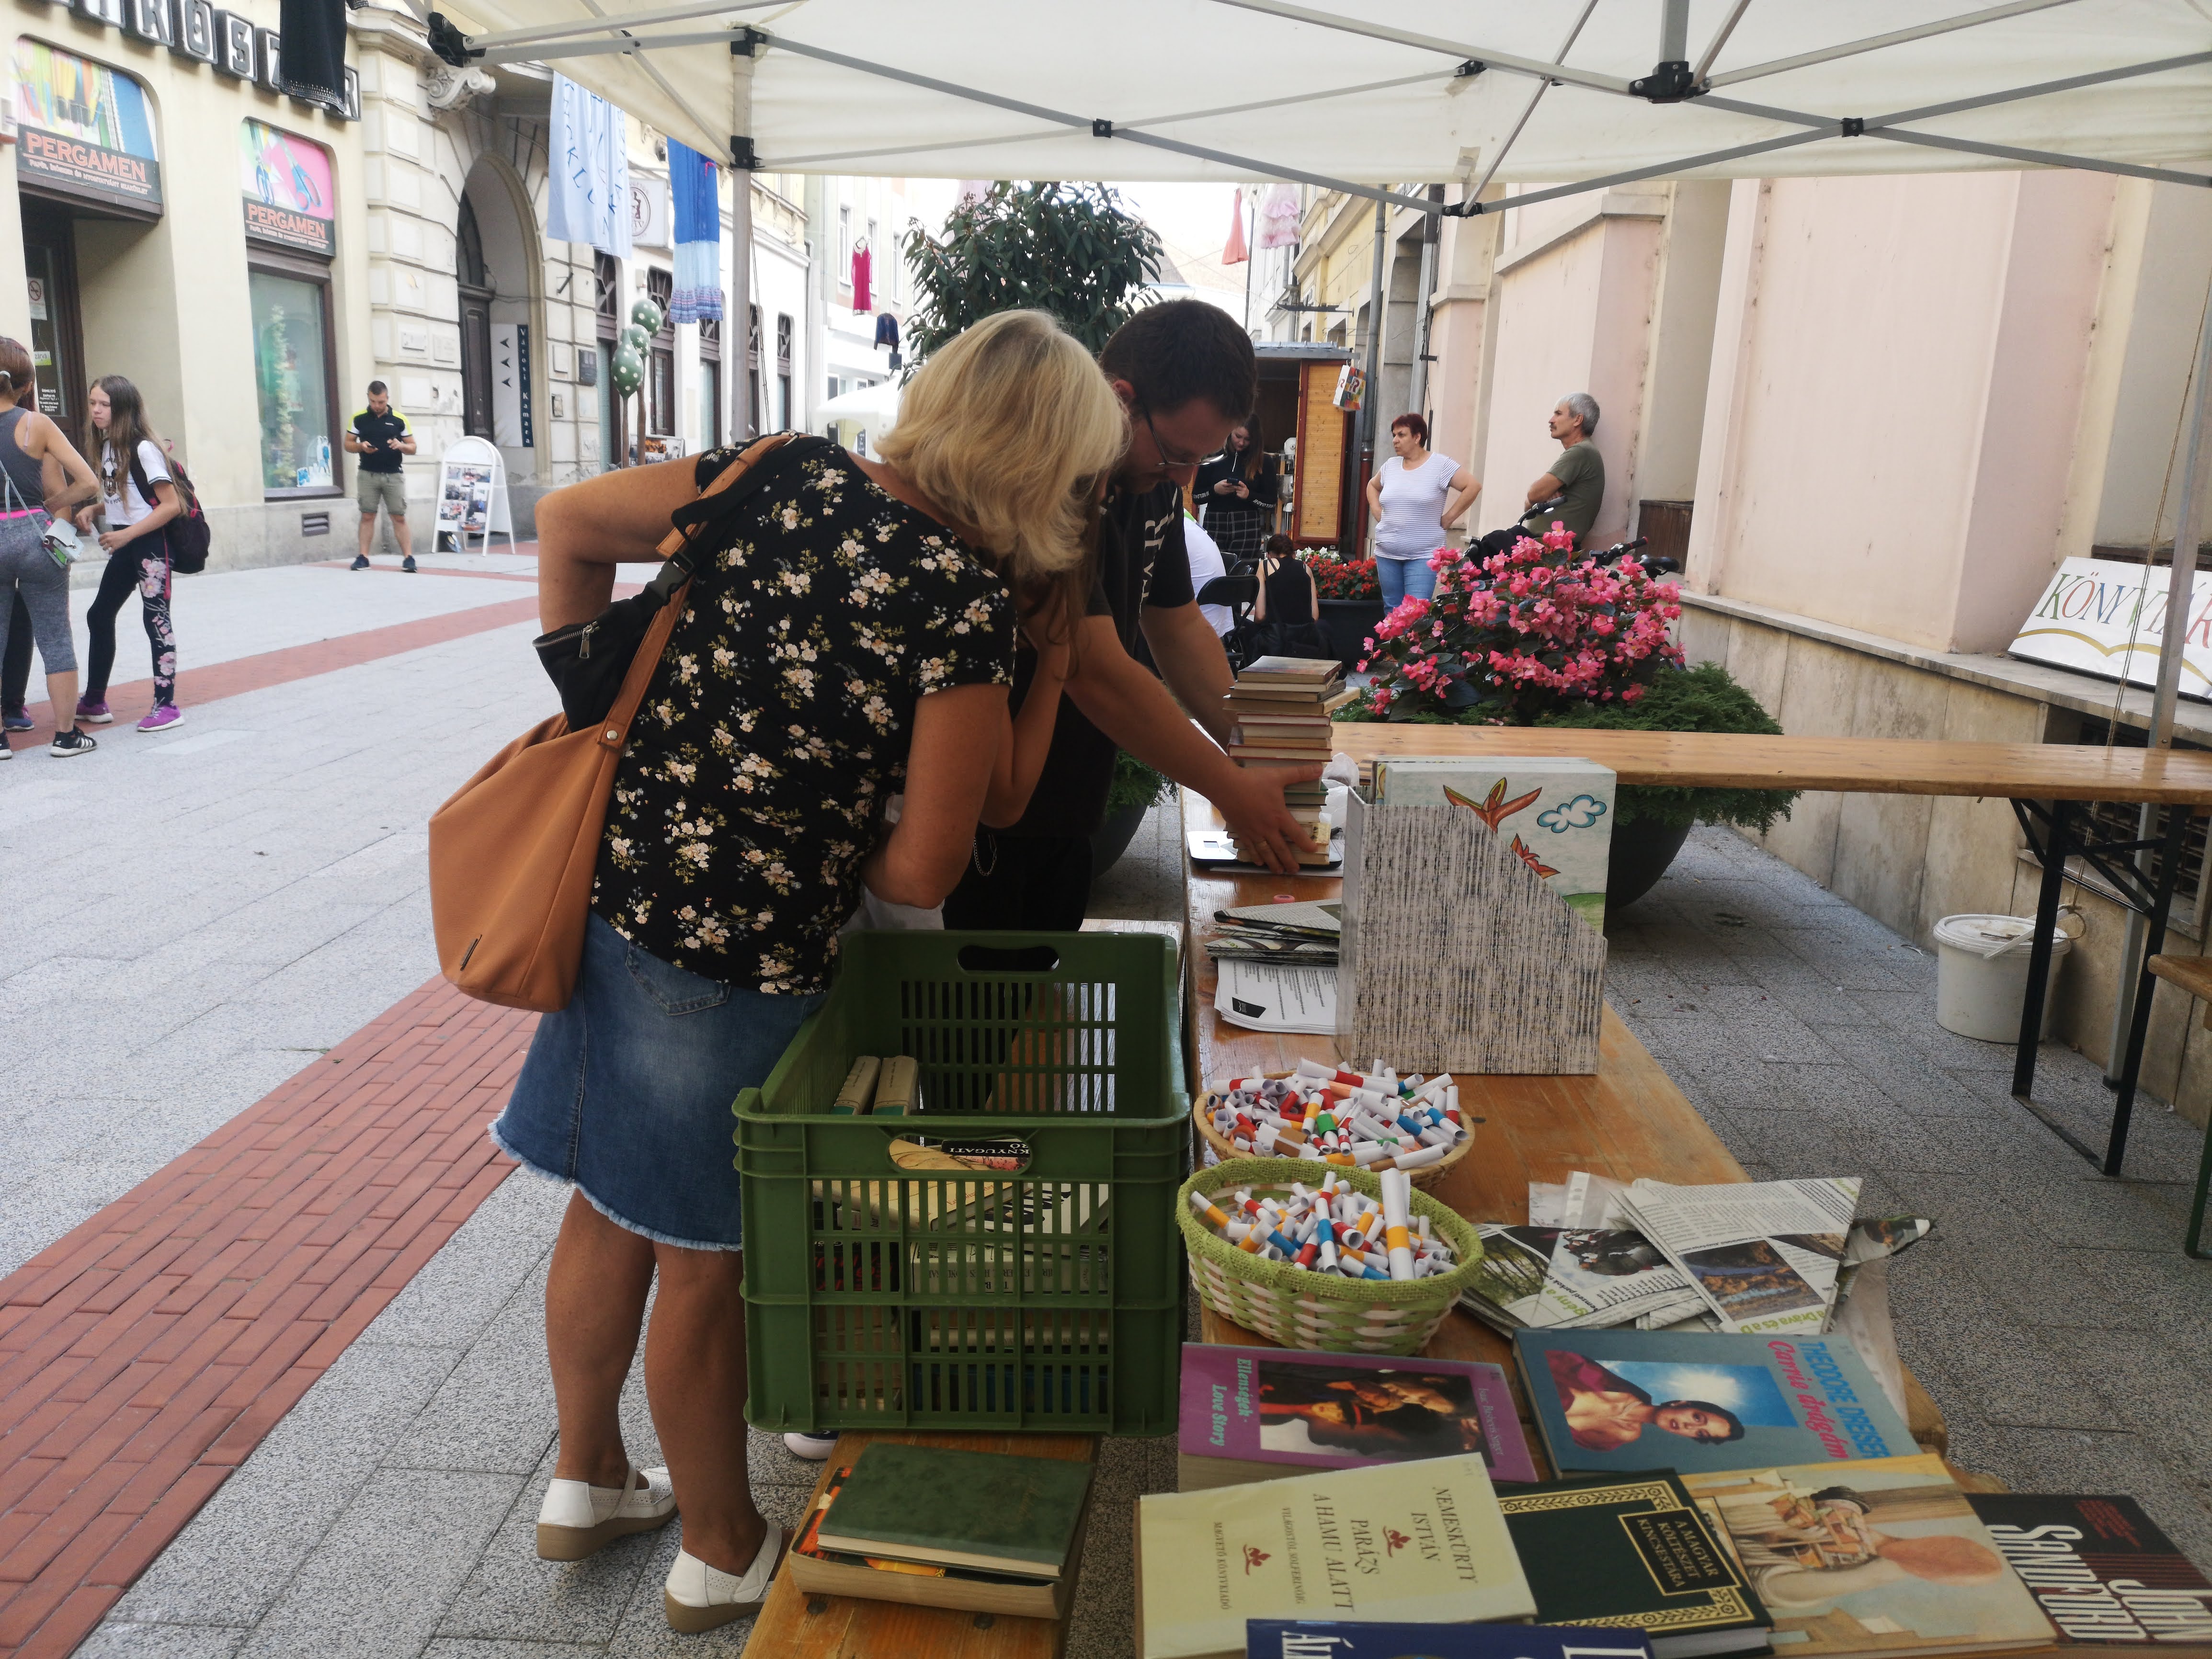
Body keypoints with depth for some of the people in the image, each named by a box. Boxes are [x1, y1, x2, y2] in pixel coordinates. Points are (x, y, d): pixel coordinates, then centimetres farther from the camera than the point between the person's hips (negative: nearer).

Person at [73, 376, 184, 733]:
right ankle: (94, 701, 25)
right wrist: (91, 511, 3)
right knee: (99, 616, 13)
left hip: (150, 543, -9)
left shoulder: (143, 449, -15)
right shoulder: (107, 445, 9)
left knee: (155, 619, -6)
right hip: (123, 544, 9)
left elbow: (172, 505, -19)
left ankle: (166, 705, 0)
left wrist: (126, 535, -21)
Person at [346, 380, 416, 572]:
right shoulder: (359, 418, 3)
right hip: (368, 475, 1)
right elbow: (348, 444, 8)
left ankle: (409, 558, -2)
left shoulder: (399, 419, 1)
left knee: (399, 517, -1)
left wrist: (401, 446, -16)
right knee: (367, 516, 2)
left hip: (394, 475, -1)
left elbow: (413, 448, 6)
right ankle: (363, 557, 4)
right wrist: (361, 446, -13)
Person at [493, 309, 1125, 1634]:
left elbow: (568, 522, 9)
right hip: (743, 959, -7)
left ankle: (589, 1484, 46)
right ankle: (725, 1555, 36)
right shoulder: (970, 604, -19)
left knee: (614, 1210, 23)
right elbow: (928, 871, -15)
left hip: (617, 890, 7)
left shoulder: (794, 479, 0)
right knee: (704, 1259, 12)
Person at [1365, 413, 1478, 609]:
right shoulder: (1390, 466, 11)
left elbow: (1473, 487, -9)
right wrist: (1377, 512, 14)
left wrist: (1448, 518, -9)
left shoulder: (1440, 465, -6)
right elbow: (1373, 486, 31)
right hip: (1387, 555, 6)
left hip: (1422, 556, -5)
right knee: (1392, 610, 9)